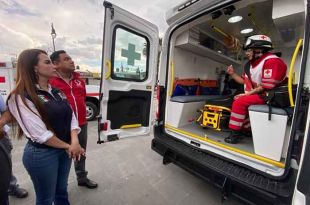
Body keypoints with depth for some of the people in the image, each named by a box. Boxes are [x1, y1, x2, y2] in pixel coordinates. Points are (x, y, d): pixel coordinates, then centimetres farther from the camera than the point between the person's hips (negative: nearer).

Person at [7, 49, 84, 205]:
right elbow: (40, 134, -21)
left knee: (62, 192, 24)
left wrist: (74, 142, -15)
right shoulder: (21, 98, -15)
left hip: (65, 150, 6)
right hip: (41, 154, -5)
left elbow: (71, 117, -1)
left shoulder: (56, 92, 6)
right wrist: (68, 146, -12)